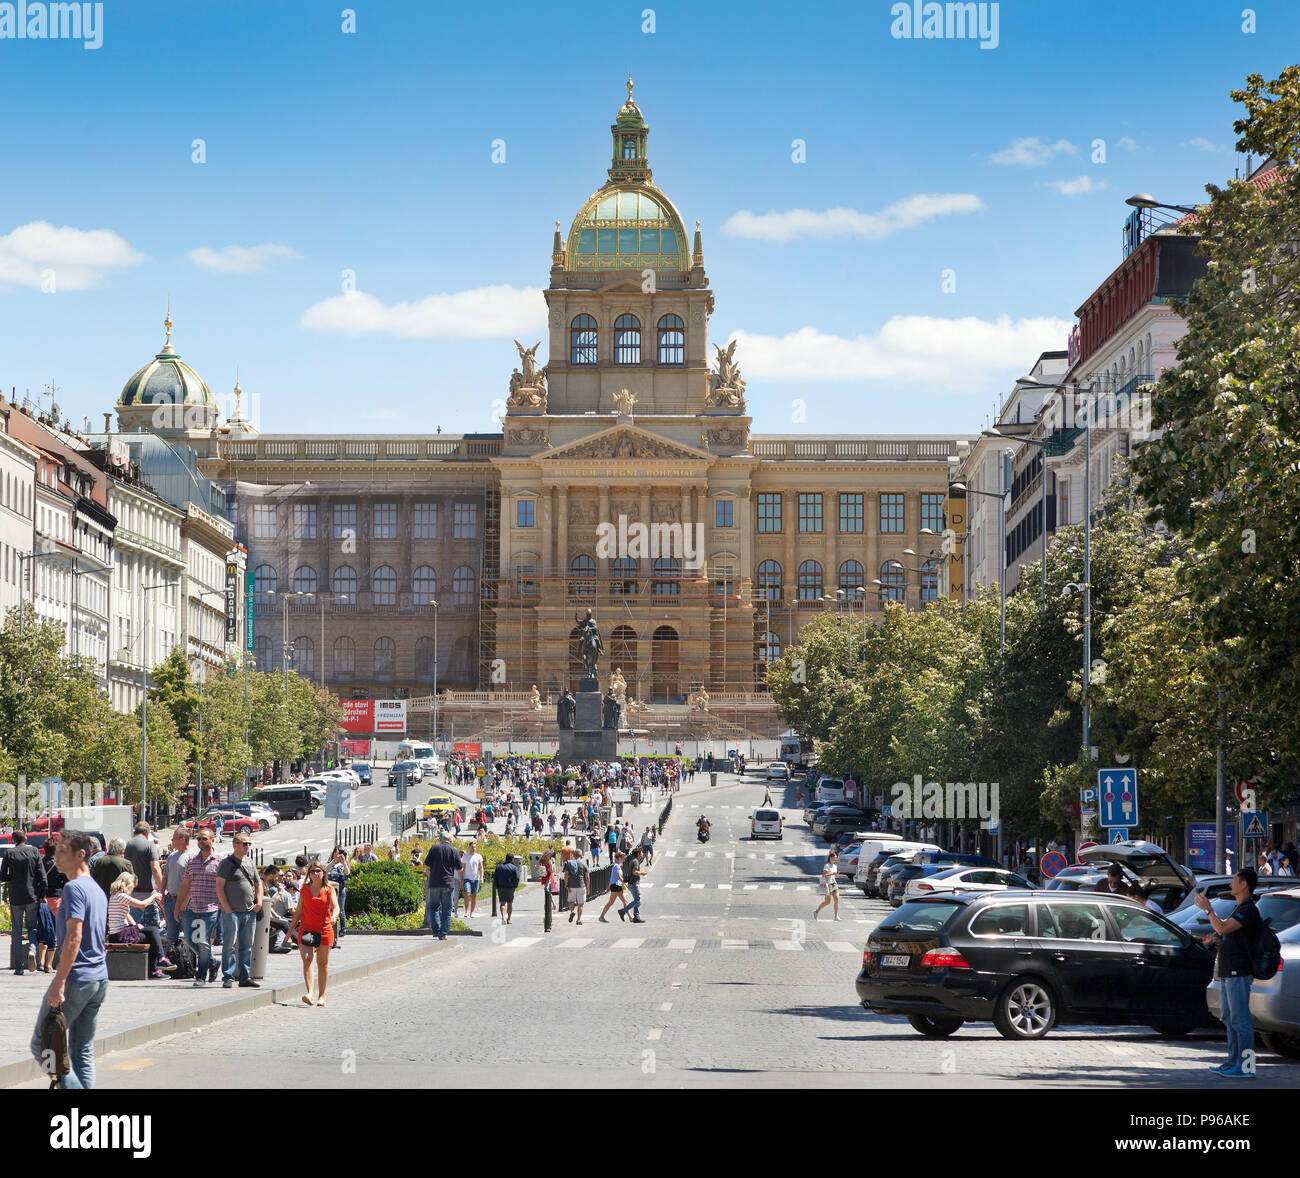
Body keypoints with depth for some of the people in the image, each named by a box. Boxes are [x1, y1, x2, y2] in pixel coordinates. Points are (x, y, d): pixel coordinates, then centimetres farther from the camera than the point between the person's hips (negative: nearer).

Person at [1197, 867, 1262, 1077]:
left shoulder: (1248, 910, -15)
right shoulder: (1240, 909, 19)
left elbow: (1222, 928, -23)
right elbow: (1222, 928, 27)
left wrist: (1207, 909, -14)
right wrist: (1208, 907, 22)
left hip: (1238, 973, -11)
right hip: (1228, 972, 11)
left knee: (1240, 1020, -9)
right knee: (1229, 1018, 14)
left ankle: (1245, 1065, -8)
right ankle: (1234, 1061, 20)